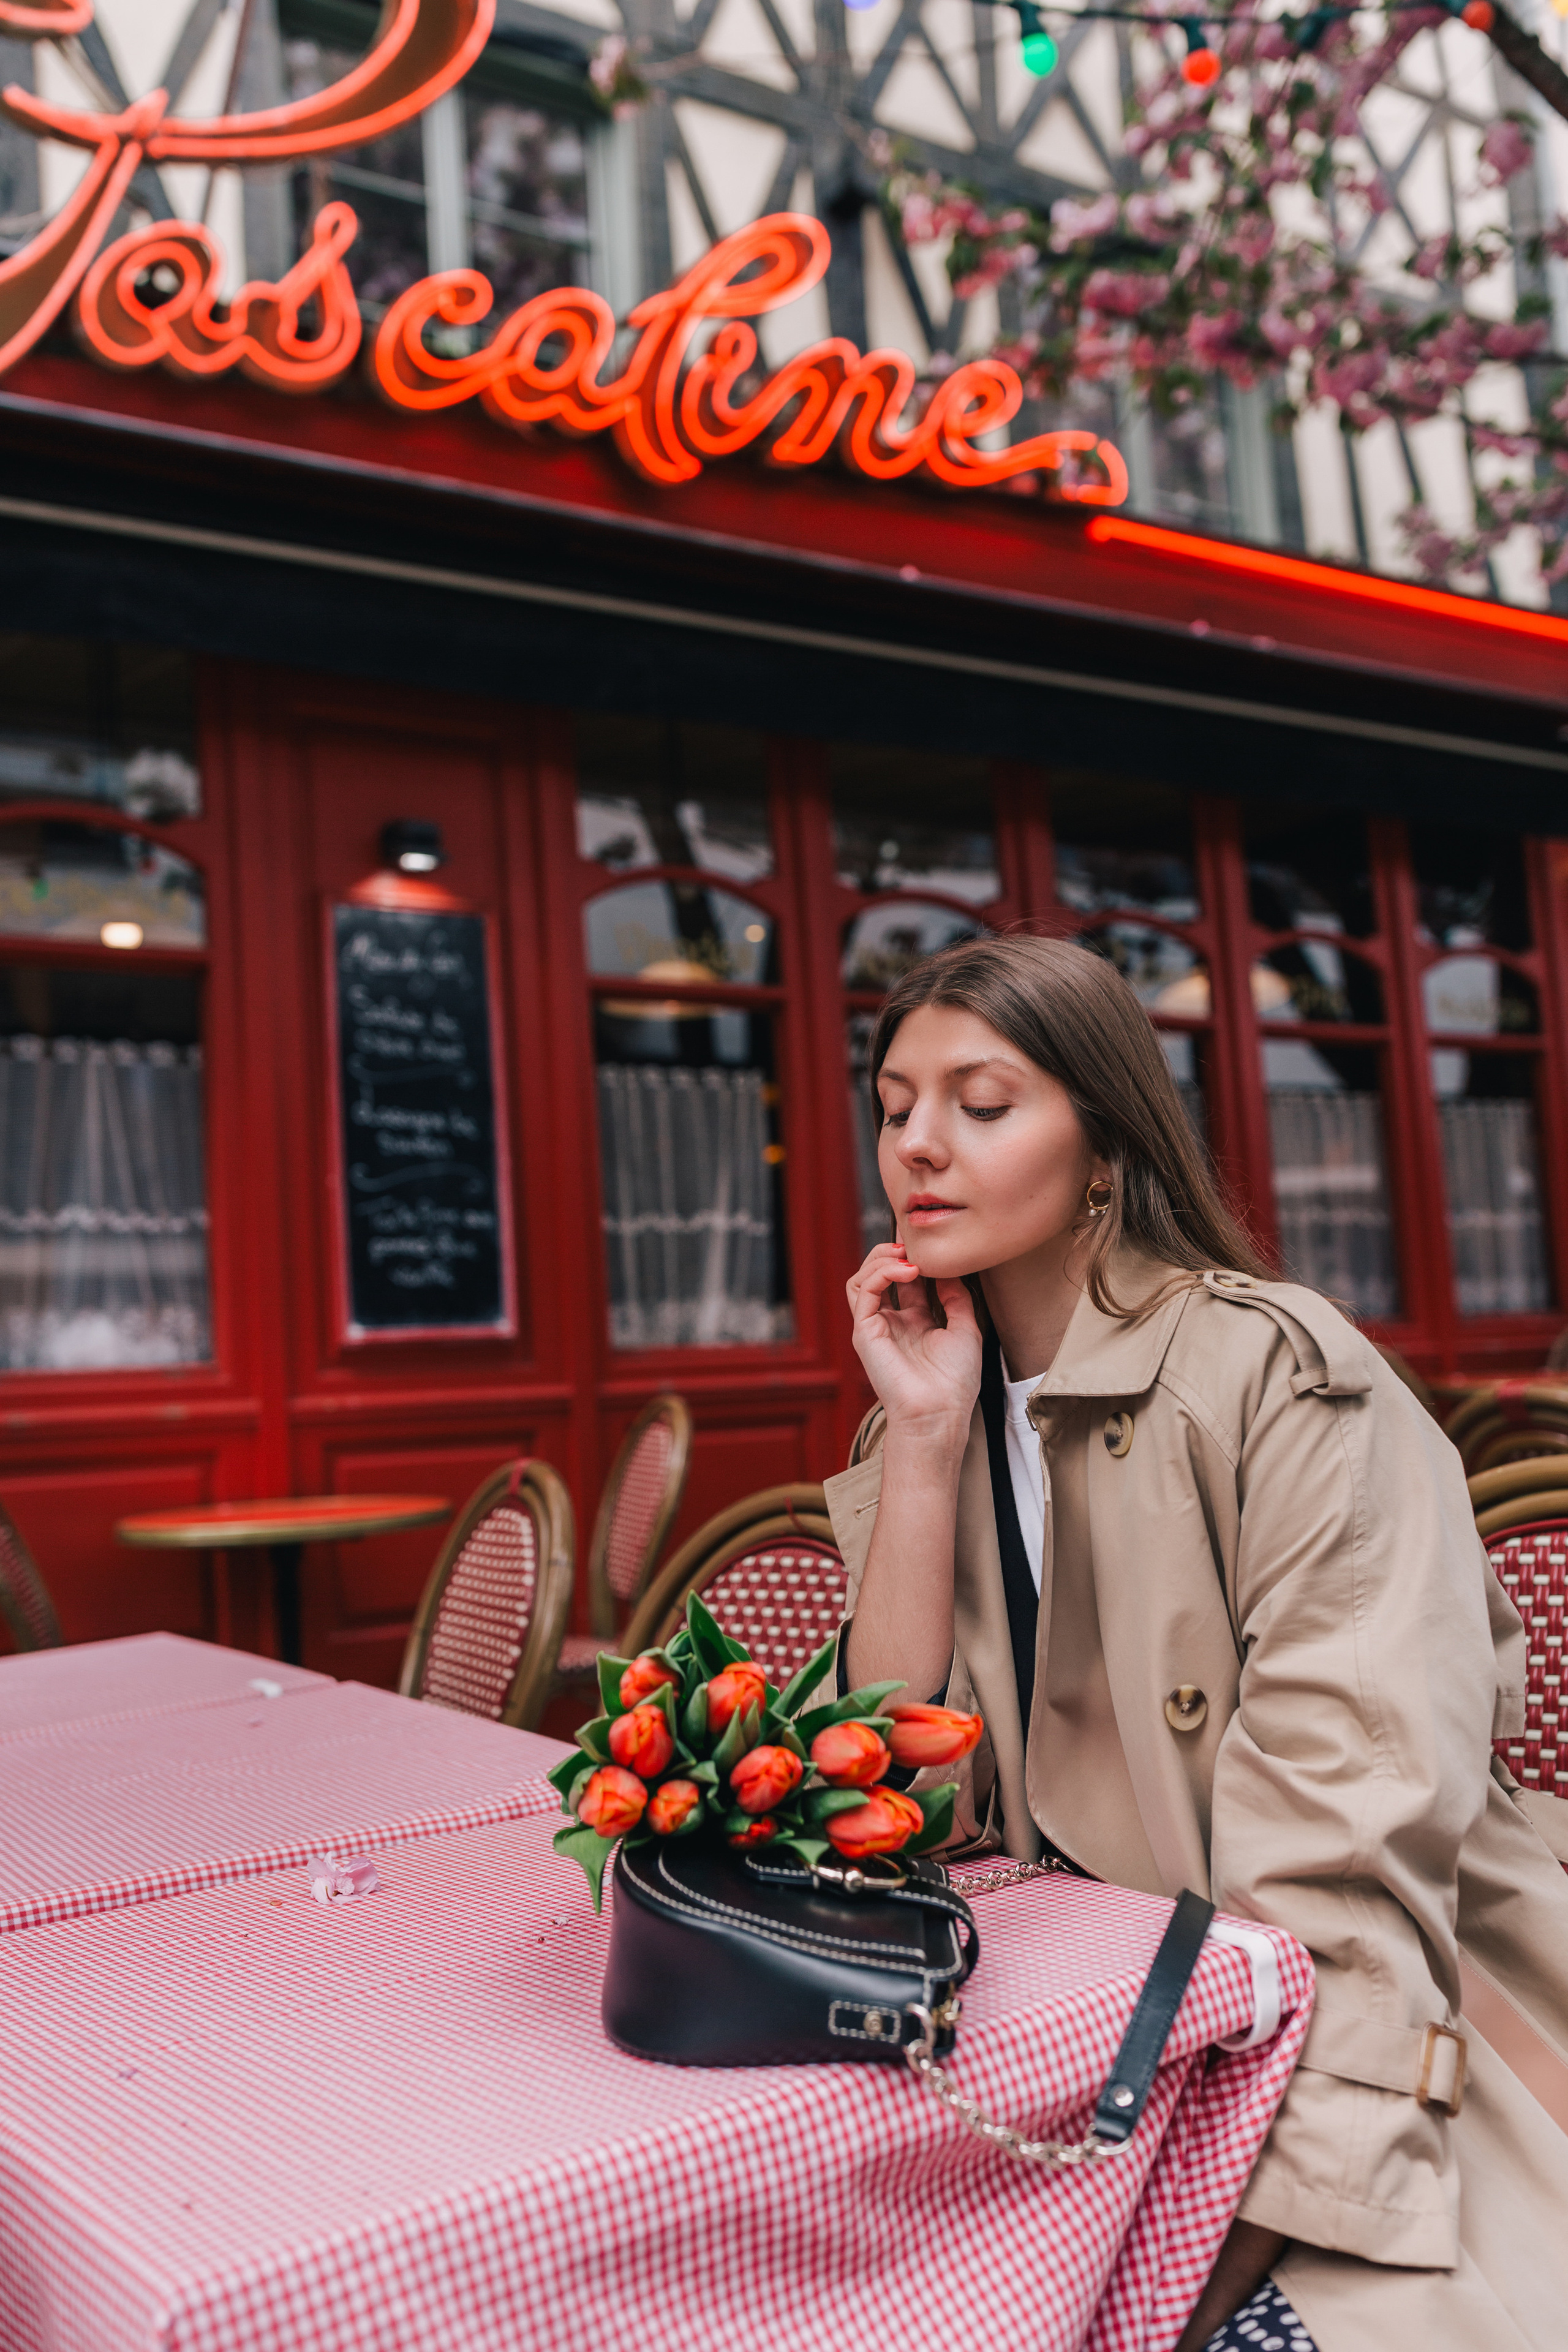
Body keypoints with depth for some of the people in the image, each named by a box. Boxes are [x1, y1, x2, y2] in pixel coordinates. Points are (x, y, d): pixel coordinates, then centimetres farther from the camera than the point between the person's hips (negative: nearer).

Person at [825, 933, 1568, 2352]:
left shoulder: (1281, 1377, -16)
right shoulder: (948, 1406, 4)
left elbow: (1349, 1859, -20)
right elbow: (910, 1804, -4)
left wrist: (1236, 2225, -27)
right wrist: (924, 1435, -11)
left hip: (1373, 2053, -4)